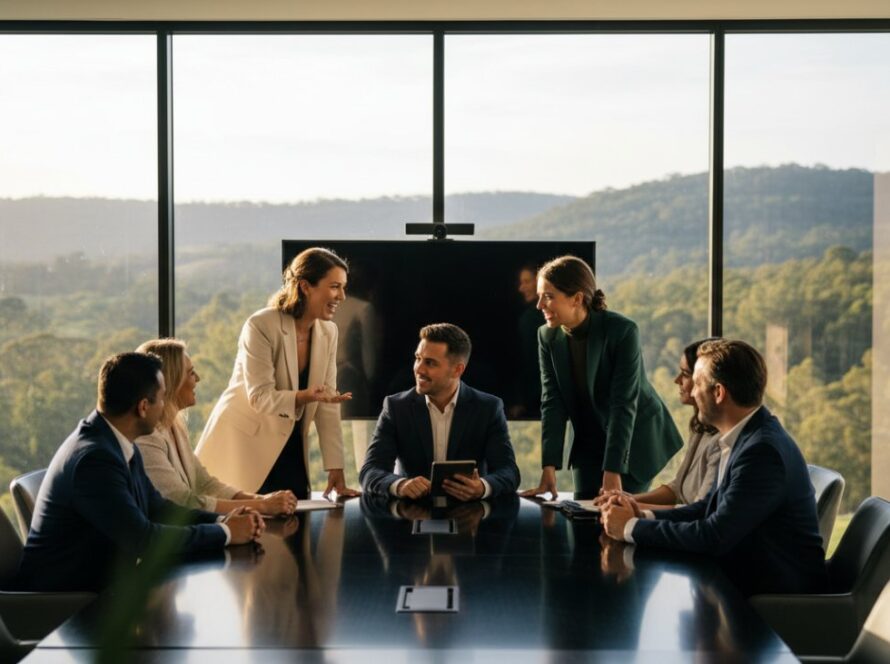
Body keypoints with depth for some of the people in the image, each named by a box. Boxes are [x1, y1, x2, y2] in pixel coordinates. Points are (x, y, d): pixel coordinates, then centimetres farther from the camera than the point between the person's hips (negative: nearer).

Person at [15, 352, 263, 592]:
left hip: (99, 581, 8)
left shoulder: (120, 445, 3)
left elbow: (156, 508, 12)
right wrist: (225, 533, -14)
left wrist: (221, 521, -3)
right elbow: (143, 538, -24)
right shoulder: (94, 458, -25)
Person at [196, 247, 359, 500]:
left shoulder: (328, 332, 2)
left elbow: (327, 406, 2)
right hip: (243, 445, -6)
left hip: (289, 448, 6)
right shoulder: (261, 326, -17)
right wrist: (305, 397, -37)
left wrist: (336, 469, -3)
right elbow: (260, 397, -20)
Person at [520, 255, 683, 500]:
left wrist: (612, 472, -32)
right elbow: (552, 403, -12)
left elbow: (624, 404, -27)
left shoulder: (623, 331, -25)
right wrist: (549, 468, -21)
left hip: (636, 441, -4)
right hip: (589, 443, 5)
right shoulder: (547, 336, -9)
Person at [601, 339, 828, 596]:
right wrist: (644, 516, -5)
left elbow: (714, 536, -26)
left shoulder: (763, 451, -24)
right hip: (751, 575, 8)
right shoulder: (747, 436, 6)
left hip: (779, 594, -8)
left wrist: (632, 527, -16)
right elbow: (710, 506, 10)